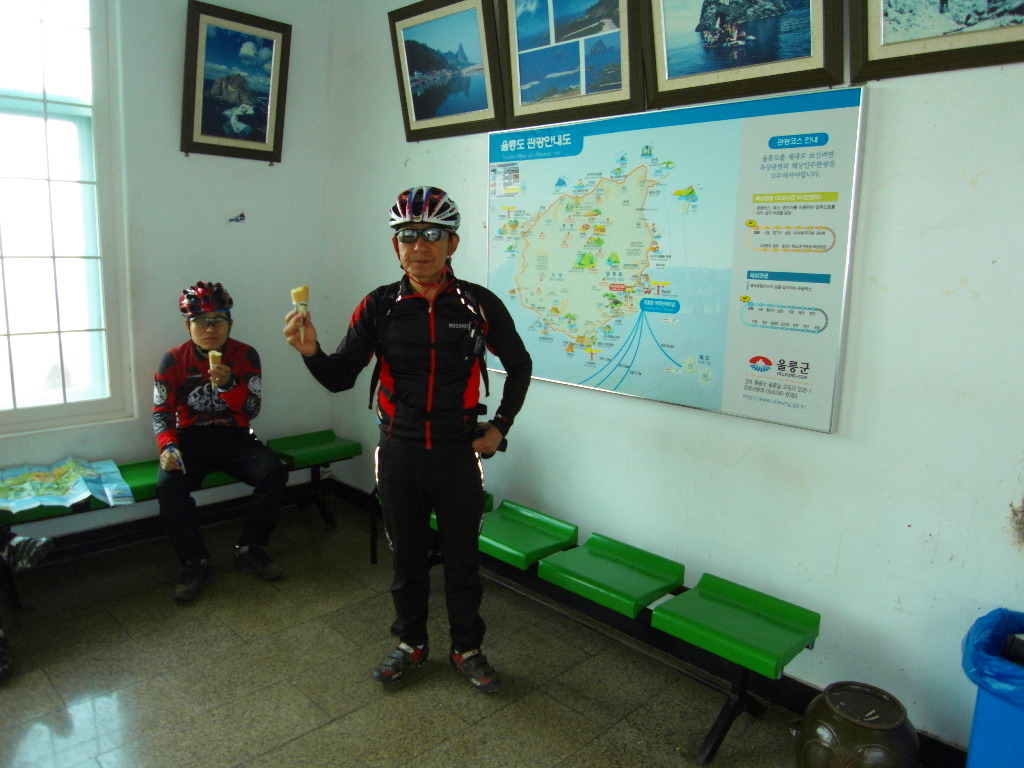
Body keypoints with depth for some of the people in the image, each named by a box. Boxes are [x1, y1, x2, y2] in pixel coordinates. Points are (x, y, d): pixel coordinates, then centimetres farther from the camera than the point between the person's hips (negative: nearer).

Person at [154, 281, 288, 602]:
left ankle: (249, 551, -6)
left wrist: (229, 384, -25)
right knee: (169, 483, -31)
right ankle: (195, 563, -12)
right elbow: (161, 412, -1)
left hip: (234, 438, 1)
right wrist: (168, 446, -20)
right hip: (190, 440, 0)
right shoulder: (173, 361, -2)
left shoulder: (245, 356, -3)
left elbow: (252, 410, -7)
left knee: (274, 472, -26)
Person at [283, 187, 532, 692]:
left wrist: (500, 427, 3)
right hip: (399, 453, 1)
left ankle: (466, 648, 35)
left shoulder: (480, 305, -8)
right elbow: (340, 377, -3)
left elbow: (519, 365, 7)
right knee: (406, 555, 16)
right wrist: (311, 351, -23)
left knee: (462, 557, 12)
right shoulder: (379, 306, -5)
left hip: (458, 453, -1)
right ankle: (410, 642, 39)